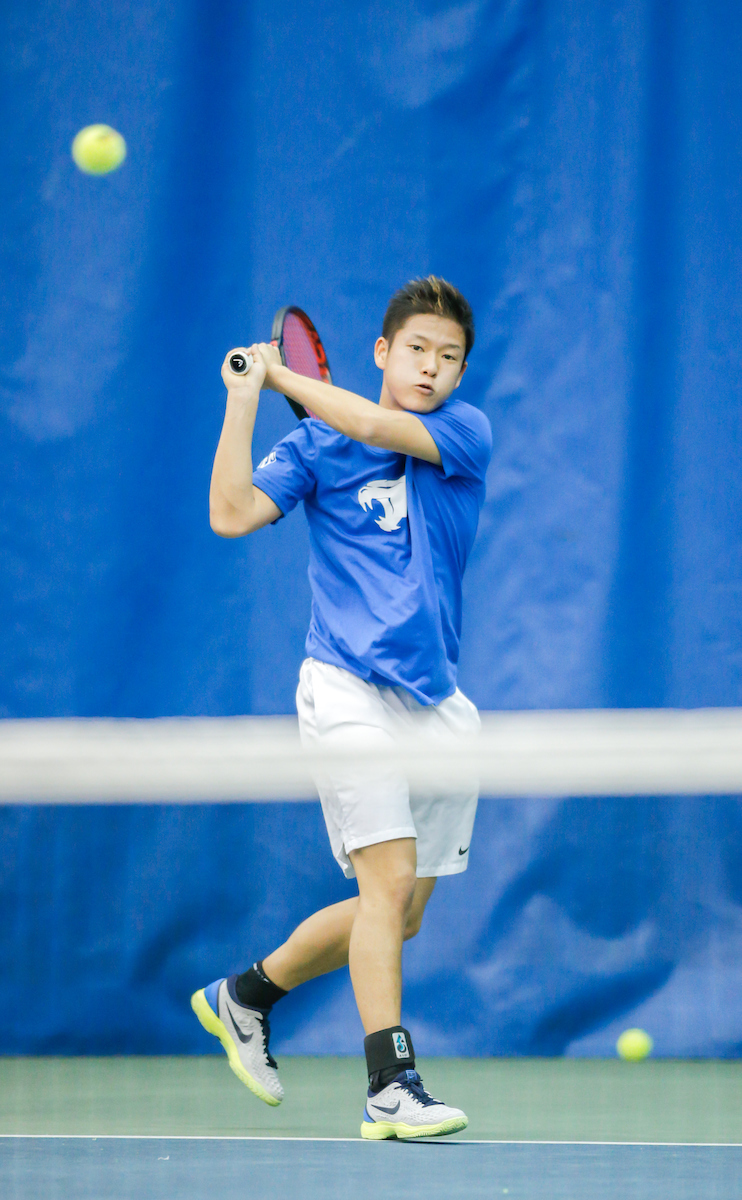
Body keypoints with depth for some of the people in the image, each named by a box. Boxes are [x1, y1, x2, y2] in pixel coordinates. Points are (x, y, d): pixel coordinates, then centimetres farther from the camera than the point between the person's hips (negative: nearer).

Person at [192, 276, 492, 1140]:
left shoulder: (466, 434, 4)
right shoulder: (316, 449, 2)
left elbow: (380, 428, -15)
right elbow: (231, 515, -13)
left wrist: (282, 375, -7)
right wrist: (243, 397, -12)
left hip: (438, 704, 4)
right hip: (348, 689, -4)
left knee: (401, 916, 10)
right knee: (389, 881, -17)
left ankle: (247, 995, 31)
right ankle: (391, 1088, -16)